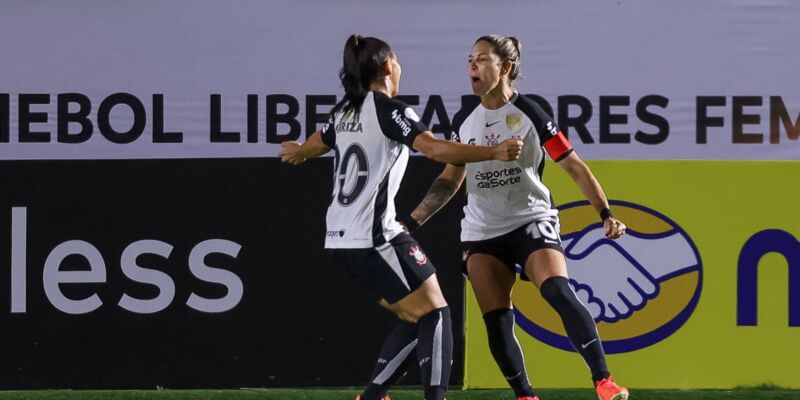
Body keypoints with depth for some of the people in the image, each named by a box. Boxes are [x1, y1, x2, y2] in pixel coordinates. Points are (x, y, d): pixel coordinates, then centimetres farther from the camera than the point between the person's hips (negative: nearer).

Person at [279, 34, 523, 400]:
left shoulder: (345, 112, 15)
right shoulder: (388, 110, -9)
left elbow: (314, 146, 38)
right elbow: (435, 148, -25)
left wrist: (298, 152, 62)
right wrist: (494, 153, -29)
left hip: (342, 239, 9)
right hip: (375, 236, -9)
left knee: (415, 321, 12)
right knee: (435, 314, -7)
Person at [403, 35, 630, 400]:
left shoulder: (529, 115, -7)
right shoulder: (464, 121, 7)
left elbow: (575, 168, -6)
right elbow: (449, 180, 18)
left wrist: (606, 214, -15)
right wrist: (412, 222, 12)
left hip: (532, 222, -5)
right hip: (481, 232, 5)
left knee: (558, 292, -26)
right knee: (496, 323, -5)